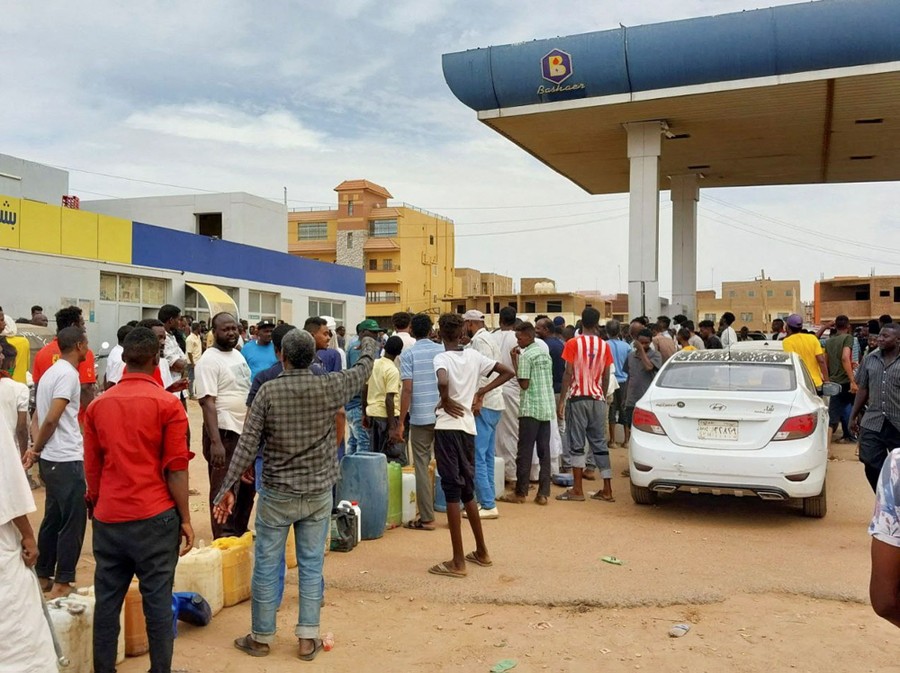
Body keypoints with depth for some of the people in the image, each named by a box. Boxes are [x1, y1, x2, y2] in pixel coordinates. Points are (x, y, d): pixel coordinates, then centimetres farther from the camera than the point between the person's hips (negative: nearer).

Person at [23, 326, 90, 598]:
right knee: (73, 522, -1)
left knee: (53, 518, 17)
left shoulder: (51, 371, 15)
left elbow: (42, 417, 15)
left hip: (51, 459, 9)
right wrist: (36, 450, -6)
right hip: (67, 460, -9)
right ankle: (62, 584, 4)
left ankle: (44, 576, 25)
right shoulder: (68, 374, -15)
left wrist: (37, 449, 10)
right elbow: (51, 419, -20)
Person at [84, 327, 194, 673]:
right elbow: (176, 469, -8)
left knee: (107, 600, 11)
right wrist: (185, 519, -1)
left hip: (108, 518, 4)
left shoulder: (98, 405, 5)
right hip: (154, 517, -4)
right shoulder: (167, 404, -7)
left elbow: (91, 468, 11)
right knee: (157, 599, 4)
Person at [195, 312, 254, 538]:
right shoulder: (209, 360, -15)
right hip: (225, 434, -9)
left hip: (247, 431, 9)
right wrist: (215, 442, -27)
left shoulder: (238, 355, 11)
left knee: (247, 487, 19)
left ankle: (239, 534, 35)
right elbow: (207, 402, -21)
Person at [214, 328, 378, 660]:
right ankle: (308, 639, 17)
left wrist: (228, 487, -6)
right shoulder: (329, 387, -6)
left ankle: (261, 637, 22)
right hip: (319, 493, 2)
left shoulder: (268, 391, -10)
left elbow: (247, 444, -12)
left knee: (266, 566, 10)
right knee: (311, 566, 10)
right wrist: (368, 343, 33)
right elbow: (363, 369, 13)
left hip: (277, 494, -1)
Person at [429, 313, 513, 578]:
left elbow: (443, 382, -32)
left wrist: (445, 401, -13)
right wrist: (481, 392, 9)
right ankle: (481, 551, 28)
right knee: (467, 489, 18)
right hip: (468, 428, 6)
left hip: (447, 427, -6)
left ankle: (458, 562, 2)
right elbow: (508, 372, 11)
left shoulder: (441, 358, -10)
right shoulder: (473, 355, 7)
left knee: (452, 490, -2)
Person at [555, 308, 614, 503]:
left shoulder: (573, 344, -5)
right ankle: (607, 490, 10)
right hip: (597, 399, 4)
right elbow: (606, 377, 7)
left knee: (577, 444, 0)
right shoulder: (604, 346, 5)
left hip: (577, 398, -3)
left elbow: (568, 374, -9)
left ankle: (577, 490, 2)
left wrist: (561, 400, -4)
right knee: (600, 443, 8)